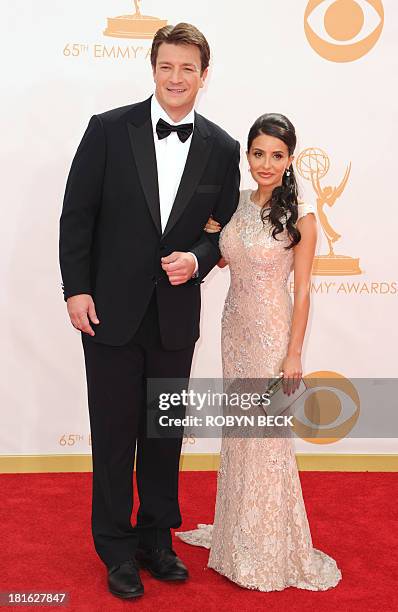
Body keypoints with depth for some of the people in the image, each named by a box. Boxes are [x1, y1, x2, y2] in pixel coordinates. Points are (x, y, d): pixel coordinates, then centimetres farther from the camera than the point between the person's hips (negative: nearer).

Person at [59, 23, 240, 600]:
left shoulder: (221, 149, 1)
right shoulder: (109, 129, -5)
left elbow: (224, 227, 9)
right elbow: (77, 214, -4)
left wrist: (198, 259, -11)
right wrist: (76, 288, -9)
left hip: (175, 317, 2)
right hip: (112, 310, -2)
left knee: (165, 432, 14)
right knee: (114, 433, 8)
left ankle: (157, 537, 32)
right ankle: (118, 549, 24)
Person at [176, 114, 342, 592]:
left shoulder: (299, 217, -12)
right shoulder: (238, 203, 3)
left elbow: (302, 291, -11)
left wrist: (294, 354, -13)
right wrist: (211, 227, -2)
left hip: (272, 332, -6)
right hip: (235, 324, 6)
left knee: (266, 436, 3)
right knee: (238, 431, 16)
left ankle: (270, 550, 21)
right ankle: (239, 534, 34)